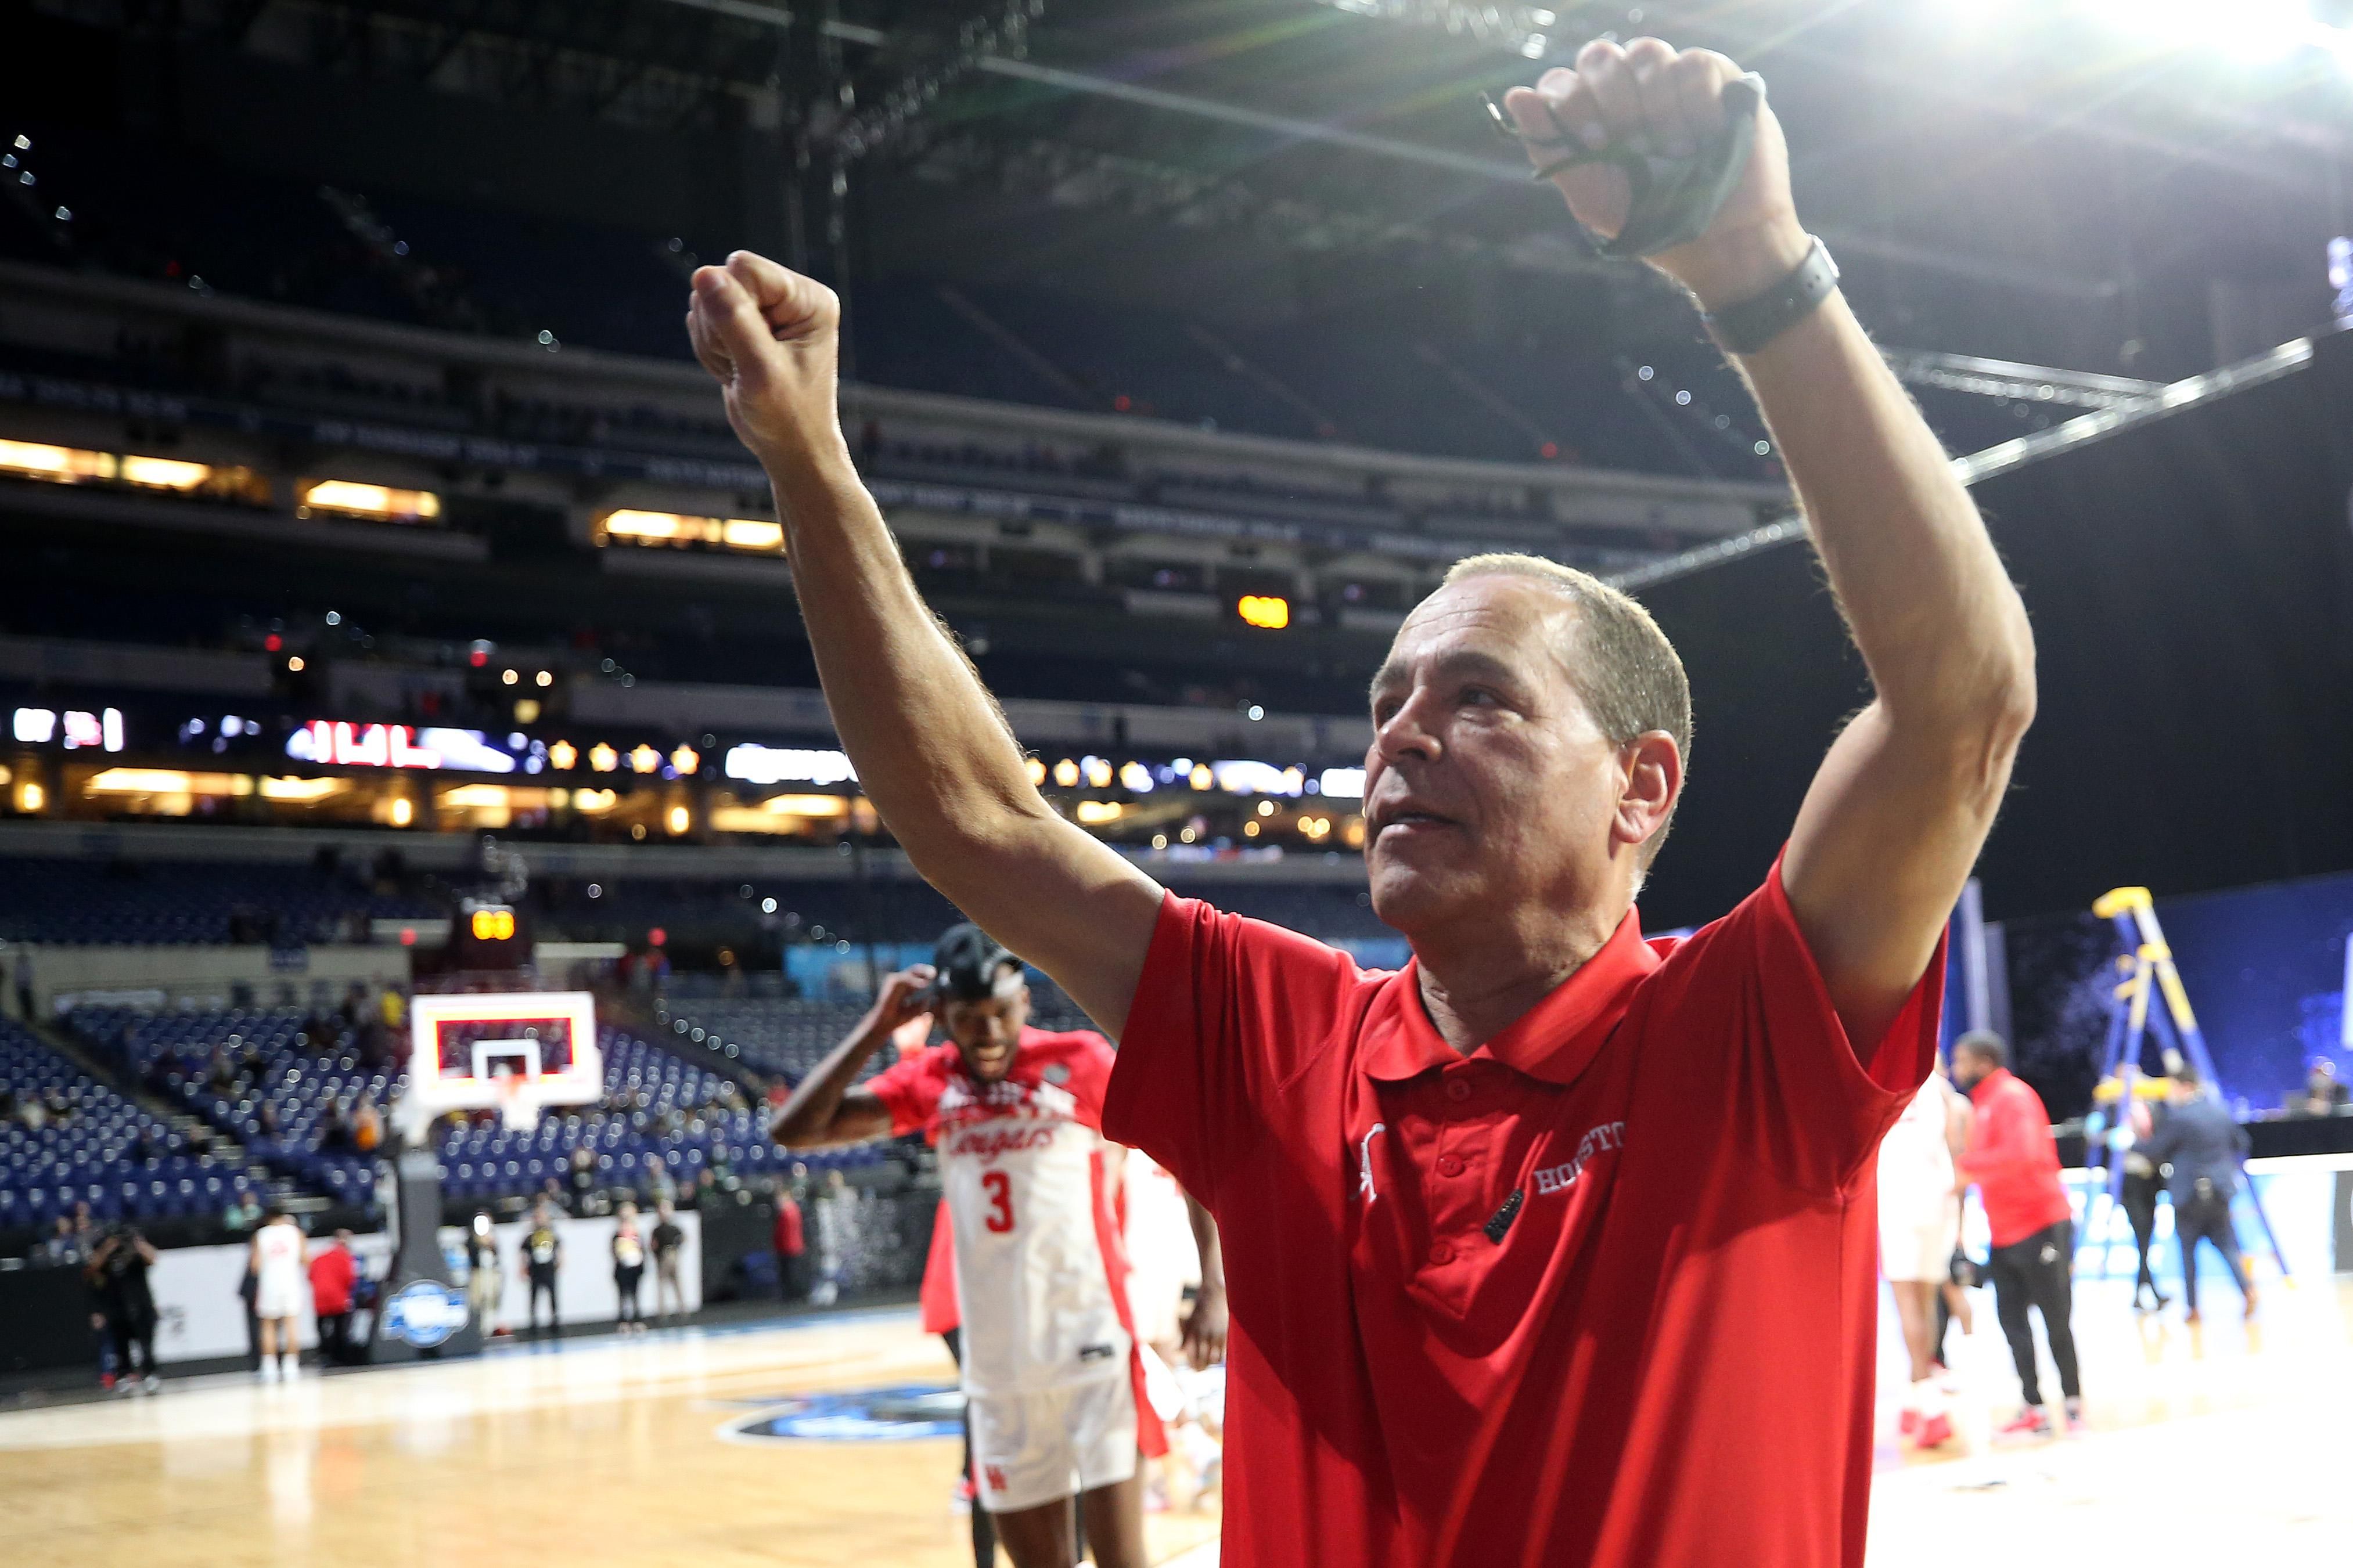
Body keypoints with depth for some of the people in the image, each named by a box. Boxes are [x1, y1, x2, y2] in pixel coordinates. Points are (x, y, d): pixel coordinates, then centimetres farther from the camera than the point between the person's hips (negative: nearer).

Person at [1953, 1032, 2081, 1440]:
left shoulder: (2013, 1097, -14)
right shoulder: (1985, 1102, 15)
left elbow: (2021, 1154, -28)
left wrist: (1966, 1164, -23)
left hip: (2040, 1226, -9)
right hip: (2005, 1231, 9)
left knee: (2056, 1319, -1)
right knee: (2011, 1316, 4)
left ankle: (2073, 1405, 8)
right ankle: (2034, 1409, 6)